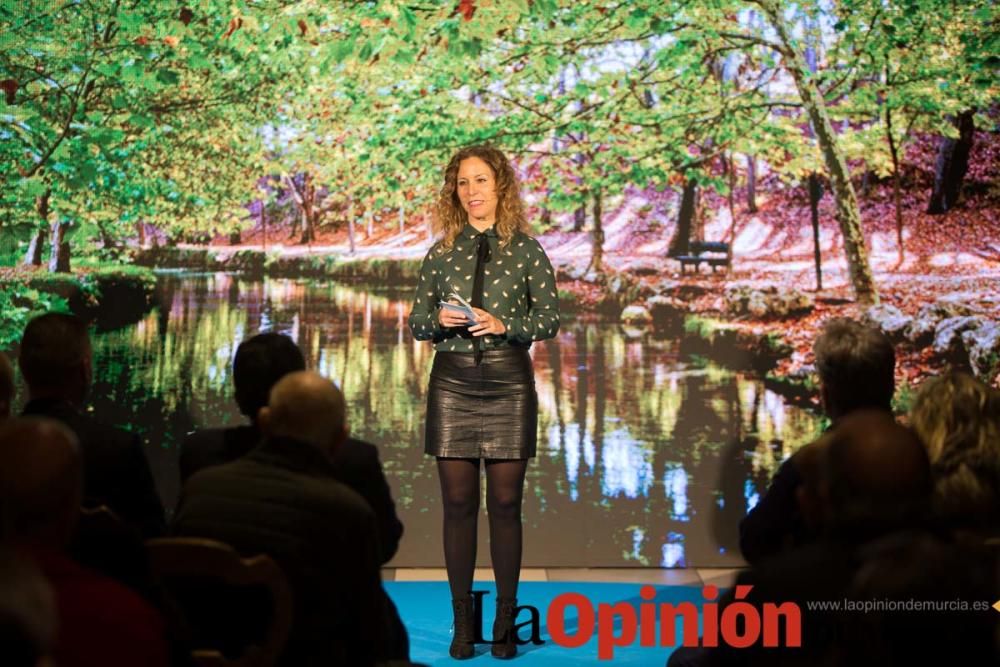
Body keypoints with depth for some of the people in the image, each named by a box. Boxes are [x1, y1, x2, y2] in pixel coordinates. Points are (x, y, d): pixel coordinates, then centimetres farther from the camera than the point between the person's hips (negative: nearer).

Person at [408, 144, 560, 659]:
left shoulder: (526, 249, 3)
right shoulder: (441, 253, 8)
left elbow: (551, 318, 1)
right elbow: (415, 323, 11)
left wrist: (505, 324, -15)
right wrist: (439, 319, -11)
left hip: (509, 384, -1)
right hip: (453, 383, 2)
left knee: (505, 503, 1)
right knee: (458, 503, 2)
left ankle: (505, 622, 10)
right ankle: (462, 622, 10)